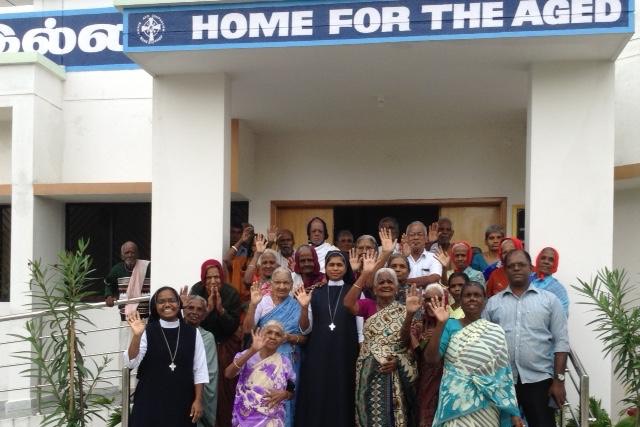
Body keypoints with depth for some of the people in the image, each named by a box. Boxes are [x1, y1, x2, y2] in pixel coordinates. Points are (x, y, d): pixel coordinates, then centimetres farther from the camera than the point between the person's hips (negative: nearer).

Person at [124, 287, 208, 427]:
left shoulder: (192, 333, 3)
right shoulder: (147, 332, -2)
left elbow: (200, 369, 3)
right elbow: (131, 363, -11)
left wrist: (198, 400, -1)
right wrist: (136, 336, -23)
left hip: (182, 401, 1)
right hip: (150, 401, -1)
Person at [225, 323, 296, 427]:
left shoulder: (285, 363, 3)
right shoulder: (246, 355, -2)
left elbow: (292, 392, 13)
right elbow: (228, 374, -19)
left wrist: (284, 394, -10)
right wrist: (252, 351, -26)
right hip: (244, 418, -1)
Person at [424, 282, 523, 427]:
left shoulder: (496, 332, 2)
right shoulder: (450, 326, 0)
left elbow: (504, 373, 3)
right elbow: (431, 358, -9)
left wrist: (514, 412, 1)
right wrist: (440, 324, -18)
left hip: (486, 407, 1)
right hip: (455, 403, -1)